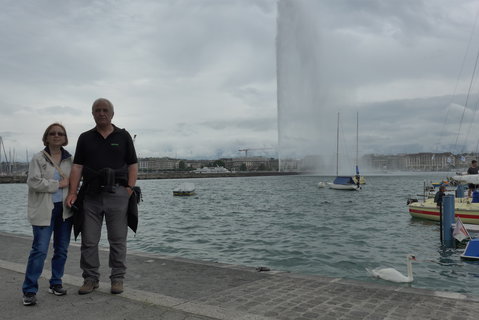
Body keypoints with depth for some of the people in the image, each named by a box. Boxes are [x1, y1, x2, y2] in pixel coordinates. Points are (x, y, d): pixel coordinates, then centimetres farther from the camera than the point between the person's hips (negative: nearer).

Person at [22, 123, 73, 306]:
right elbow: (34, 182, -12)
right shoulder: (38, 159, -1)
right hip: (44, 210, -4)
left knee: (62, 249, 10)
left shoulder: (70, 159, 10)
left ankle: (56, 284, 24)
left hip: (64, 209, 4)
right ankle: (29, 290, 3)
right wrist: (59, 184, -12)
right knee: (40, 249, -7)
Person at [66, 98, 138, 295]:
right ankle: (90, 278, 19)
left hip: (117, 194, -2)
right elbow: (77, 166, 4)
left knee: (118, 240, 5)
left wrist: (130, 189, -8)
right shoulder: (85, 138, 10)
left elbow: (133, 165, 4)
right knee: (89, 240, 6)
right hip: (91, 195, 2)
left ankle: (117, 278, 16)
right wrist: (73, 192, -7)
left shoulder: (123, 136, 6)